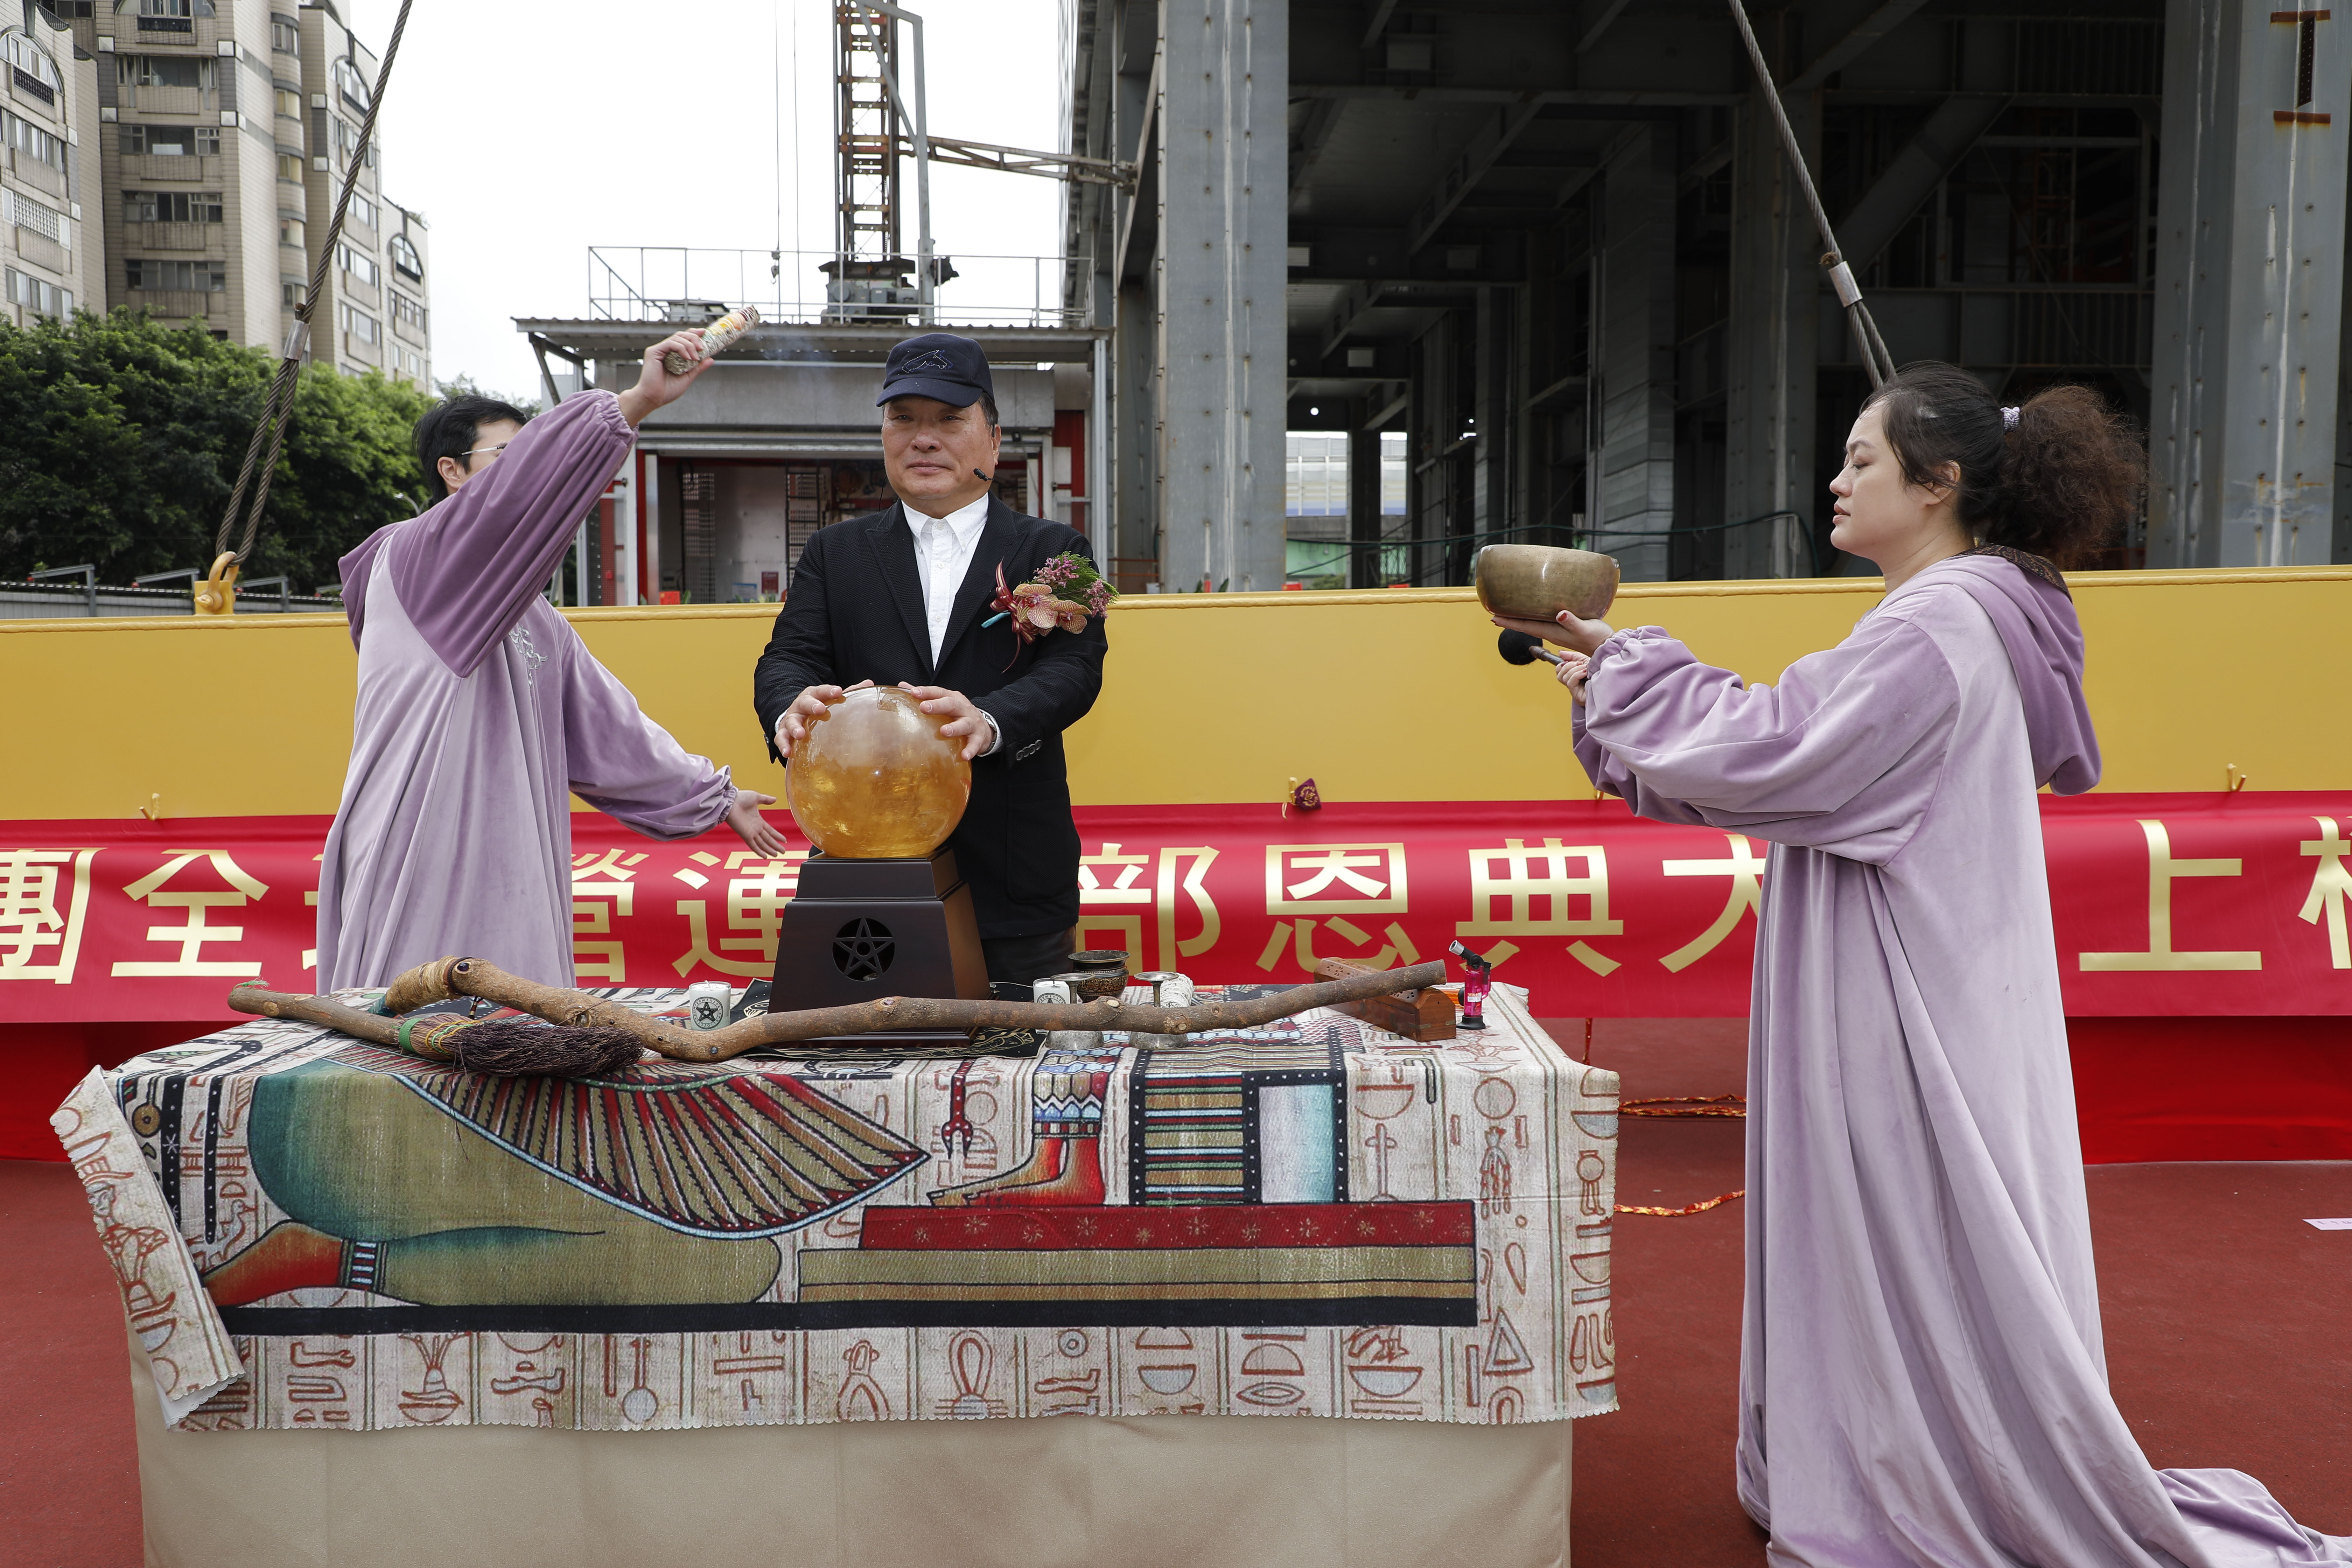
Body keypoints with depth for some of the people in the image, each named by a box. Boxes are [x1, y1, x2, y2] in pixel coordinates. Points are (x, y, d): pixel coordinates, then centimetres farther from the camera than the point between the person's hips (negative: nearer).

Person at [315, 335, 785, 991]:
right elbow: (515, 491, -21)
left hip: (511, 891, 8)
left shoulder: (539, 622, 22)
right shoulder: (413, 558, -3)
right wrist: (637, 401, -25)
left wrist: (714, 795, 23)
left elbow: (607, 730, 24)